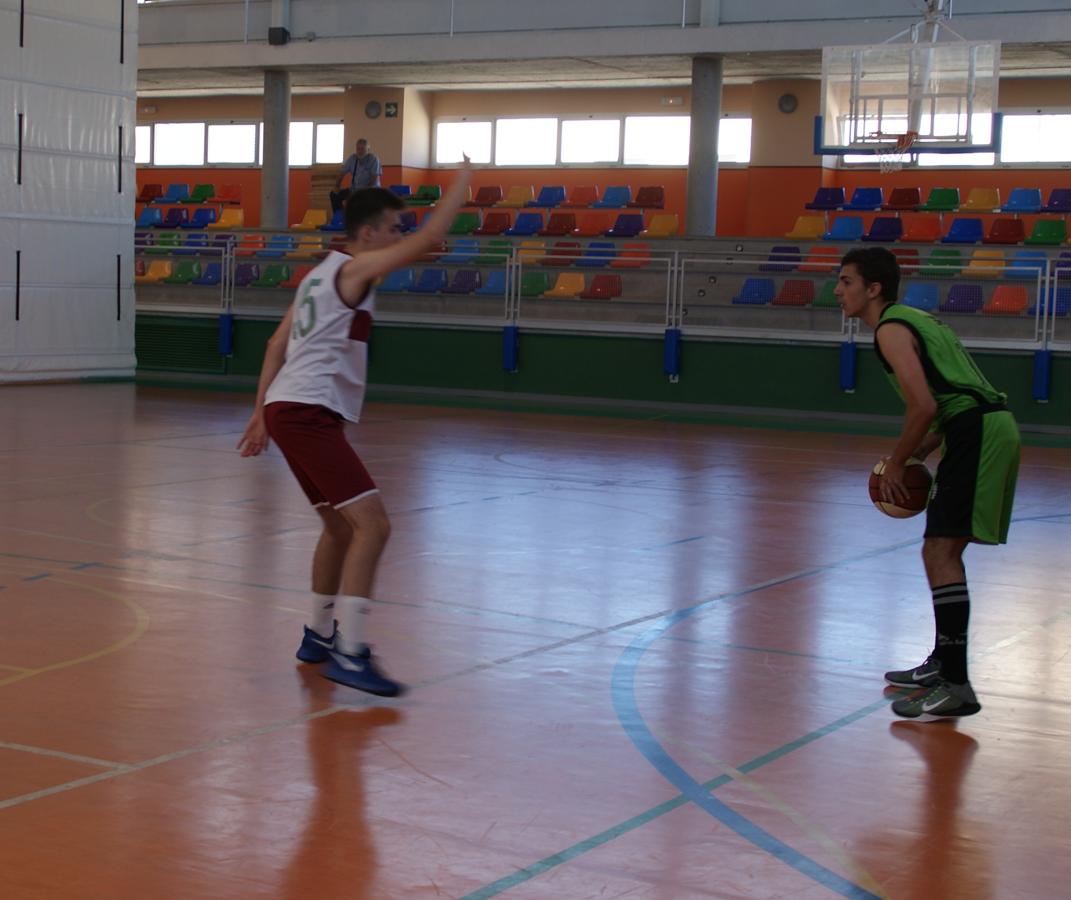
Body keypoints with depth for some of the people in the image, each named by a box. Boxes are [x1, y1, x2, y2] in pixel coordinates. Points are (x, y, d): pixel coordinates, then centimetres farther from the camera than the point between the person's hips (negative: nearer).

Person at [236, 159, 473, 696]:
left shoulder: (322, 274, 21)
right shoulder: (354, 268, -7)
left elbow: (277, 344, 21)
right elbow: (431, 238, -17)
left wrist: (262, 412, 22)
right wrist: (461, 184, -2)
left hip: (287, 409, 10)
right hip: (308, 412, -10)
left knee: (341, 526, 22)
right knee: (372, 525, -14)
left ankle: (318, 637, 32)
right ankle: (348, 655, -16)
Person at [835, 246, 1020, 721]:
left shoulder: (890, 329, -7)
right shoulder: (913, 318, 23)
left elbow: (924, 405, -18)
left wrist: (895, 464, -8)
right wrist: (922, 450, 18)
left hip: (978, 432, -10)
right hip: (991, 426, 10)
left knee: (942, 550, -13)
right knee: (941, 549, 19)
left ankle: (956, 686, -17)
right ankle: (943, 663, 30)